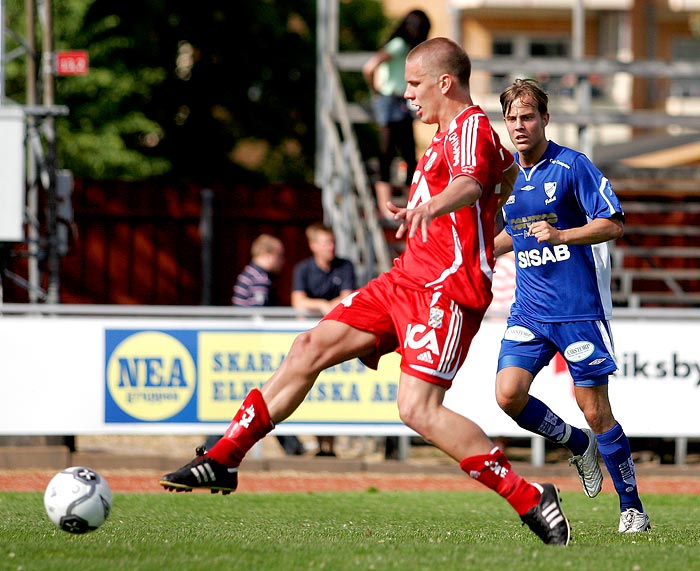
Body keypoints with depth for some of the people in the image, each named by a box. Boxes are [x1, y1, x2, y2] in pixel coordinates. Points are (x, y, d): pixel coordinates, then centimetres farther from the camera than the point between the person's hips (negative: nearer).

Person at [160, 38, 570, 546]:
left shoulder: (471, 128, -11)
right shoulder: (452, 133, 20)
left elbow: (470, 183, -35)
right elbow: (508, 170, 40)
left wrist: (432, 205, -56)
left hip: (447, 288, -10)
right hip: (408, 277, 10)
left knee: (418, 409, -22)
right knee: (311, 348, 8)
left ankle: (533, 501, -18)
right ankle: (223, 461, 15)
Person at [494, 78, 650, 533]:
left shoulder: (572, 165, -8)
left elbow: (613, 224, -12)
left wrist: (561, 235, -24)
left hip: (580, 308, -5)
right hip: (529, 308, 5)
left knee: (595, 410, -4)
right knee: (509, 394, -13)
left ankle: (632, 507, 11)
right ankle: (578, 445, 15)